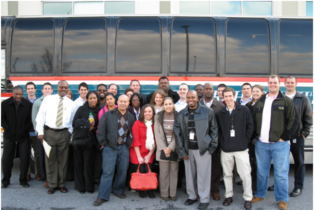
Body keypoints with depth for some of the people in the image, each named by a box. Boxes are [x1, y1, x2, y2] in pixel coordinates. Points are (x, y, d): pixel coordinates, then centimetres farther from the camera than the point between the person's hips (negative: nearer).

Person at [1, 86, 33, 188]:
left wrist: (25, 129, -7)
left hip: (23, 136, -1)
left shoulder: (28, 104, -5)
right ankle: (5, 181, 22)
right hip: (9, 136, 1)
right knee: (6, 159, 7)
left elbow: (30, 119, 0)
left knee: (25, 159, 2)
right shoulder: (5, 104, -1)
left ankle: (23, 180, 16)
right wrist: (8, 129, -6)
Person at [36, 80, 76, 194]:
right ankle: (52, 184, 17)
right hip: (49, 132, -1)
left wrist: (70, 133, 0)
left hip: (64, 133, 1)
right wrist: (40, 132, -5)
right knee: (50, 159, 5)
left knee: (63, 159, 7)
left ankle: (62, 184, 20)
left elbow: (73, 120, 8)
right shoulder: (48, 99, 3)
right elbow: (41, 116, 1)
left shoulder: (71, 103, 6)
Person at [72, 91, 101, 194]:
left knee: (88, 163, -3)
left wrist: (93, 127, -14)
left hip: (91, 141, -1)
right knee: (79, 163, 4)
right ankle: (80, 186, 16)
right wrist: (87, 124, -11)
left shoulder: (99, 111, 3)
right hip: (79, 139, 1)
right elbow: (74, 123, -1)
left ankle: (89, 187, 10)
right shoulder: (81, 109, 5)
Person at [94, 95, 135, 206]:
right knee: (107, 172, -5)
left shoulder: (131, 117, 9)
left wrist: (129, 144, 2)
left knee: (123, 171, 9)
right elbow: (101, 130, -3)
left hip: (124, 148, 3)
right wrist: (104, 143, -3)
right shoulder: (108, 115, -1)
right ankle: (102, 196, 3)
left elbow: (133, 133, 11)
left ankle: (118, 191, 28)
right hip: (110, 147, -3)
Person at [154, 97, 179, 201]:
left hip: (174, 148, 0)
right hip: (162, 149, 0)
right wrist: (163, 148, -8)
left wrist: (171, 148, -9)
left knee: (174, 171, 5)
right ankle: (164, 194, 14)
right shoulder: (158, 117, 1)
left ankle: (173, 193, 17)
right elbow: (157, 134, -1)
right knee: (163, 172, 2)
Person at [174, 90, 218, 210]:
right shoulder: (181, 114, 5)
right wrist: (181, 151, 1)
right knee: (189, 175, 12)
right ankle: (192, 196, 29)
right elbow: (177, 133, 6)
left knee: (203, 175, 2)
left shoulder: (207, 112, -2)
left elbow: (214, 130, 3)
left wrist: (212, 147, -2)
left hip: (203, 149, -3)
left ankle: (204, 199, 17)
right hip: (187, 149, 3)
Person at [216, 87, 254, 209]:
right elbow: (217, 130, 6)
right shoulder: (220, 113, 4)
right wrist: (222, 143, -1)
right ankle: (228, 196, 27)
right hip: (226, 149, 2)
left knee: (245, 174, -1)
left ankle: (248, 198, 15)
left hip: (241, 149, -2)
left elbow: (250, 126, 0)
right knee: (227, 174, 12)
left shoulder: (244, 110, -1)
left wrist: (245, 141, -4)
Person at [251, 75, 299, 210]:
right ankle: (260, 194, 27)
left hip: (279, 143, -3)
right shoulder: (260, 102, 11)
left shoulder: (286, 101, 0)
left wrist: (284, 137, -8)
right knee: (261, 172, 13)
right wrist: (255, 137, 6)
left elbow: (294, 121, -3)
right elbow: (253, 121, 14)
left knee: (281, 173, 3)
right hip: (261, 143, 4)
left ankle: (282, 199, 16)